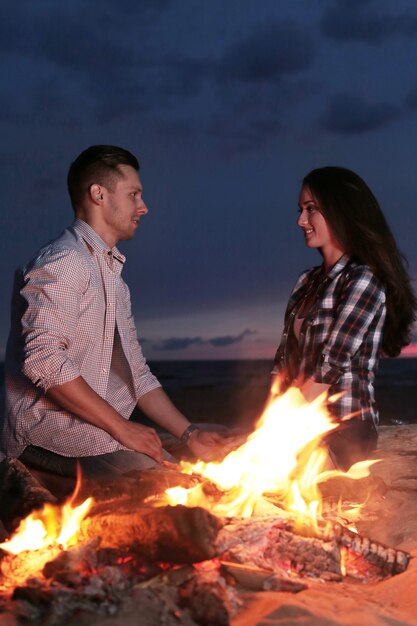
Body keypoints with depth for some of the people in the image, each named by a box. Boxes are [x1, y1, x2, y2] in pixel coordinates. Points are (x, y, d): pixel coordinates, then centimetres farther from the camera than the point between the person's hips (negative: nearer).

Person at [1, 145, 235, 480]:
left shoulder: (113, 277, 22)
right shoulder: (63, 263, -9)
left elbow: (136, 374, 19)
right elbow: (44, 359, -23)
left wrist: (189, 433, 7)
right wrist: (121, 427, -19)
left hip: (102, 429, 9)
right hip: (49, 427, -9)